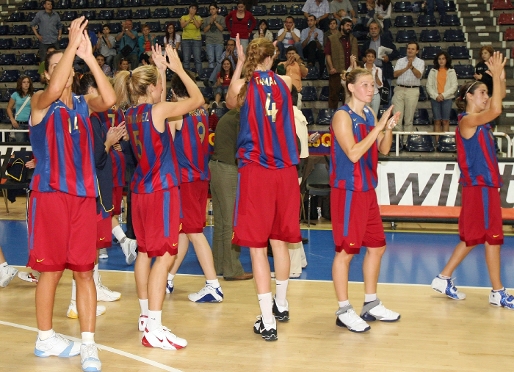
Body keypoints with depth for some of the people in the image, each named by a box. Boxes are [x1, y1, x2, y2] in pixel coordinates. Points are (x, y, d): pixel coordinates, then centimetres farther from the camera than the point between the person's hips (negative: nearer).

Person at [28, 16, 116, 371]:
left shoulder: (84, 103, 11)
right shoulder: (40, 101, 1)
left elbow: (110, 99, -10)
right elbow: (54, 90, -23)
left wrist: (89, 56, -15)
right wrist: (73, 44, -23)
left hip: (84, 194, 3)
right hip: (50, 193, -3)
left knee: (84, 270, 1)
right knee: (51, 269, 3)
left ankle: (88, 343, 3)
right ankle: (45, 338, 18)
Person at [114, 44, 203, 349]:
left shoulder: (131, 113, 7)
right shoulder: (158, 111, -14)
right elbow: (198, 99, -6)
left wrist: (161, 70, 24)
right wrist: (178, 68, 3)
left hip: (141, 189, 9)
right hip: (162, 189, -9)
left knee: (145, 252, 16)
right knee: (164, 255, -9)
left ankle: (147, 316, 25)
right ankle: (154, 330, -12)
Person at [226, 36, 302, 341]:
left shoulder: (242, 86, -4)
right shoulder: (285, 82, 4)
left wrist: (241, 63, 21)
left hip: (255, 170, -3)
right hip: (285, 170, 4)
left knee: (258, 245, -1)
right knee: (280, 239, 18)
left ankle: (268, 322, -3)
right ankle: (281, 305, 35)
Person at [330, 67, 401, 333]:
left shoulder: (369, 115, 12)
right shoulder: (343, 116, -11)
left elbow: (383, 150, 12)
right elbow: (353, 153, -21)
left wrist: (388, 128, -5)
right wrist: (378, 127, -21)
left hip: (367, 190, 9)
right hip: (347, 190, -9)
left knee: (376, 246, 13)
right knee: (346, 250, -3)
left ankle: (371, 305, 26)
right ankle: (344, 311, 4)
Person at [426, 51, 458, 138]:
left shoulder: (451, 71, 7)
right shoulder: (433, 71, 9)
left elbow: (454, 86, 1)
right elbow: (429, 86, 3)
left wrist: (443, 95, -10)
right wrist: (436, 96, -10)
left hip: (447, 98, -1)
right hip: (435, 98, 1)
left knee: (445, 121, -1)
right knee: (437, 121, -1)